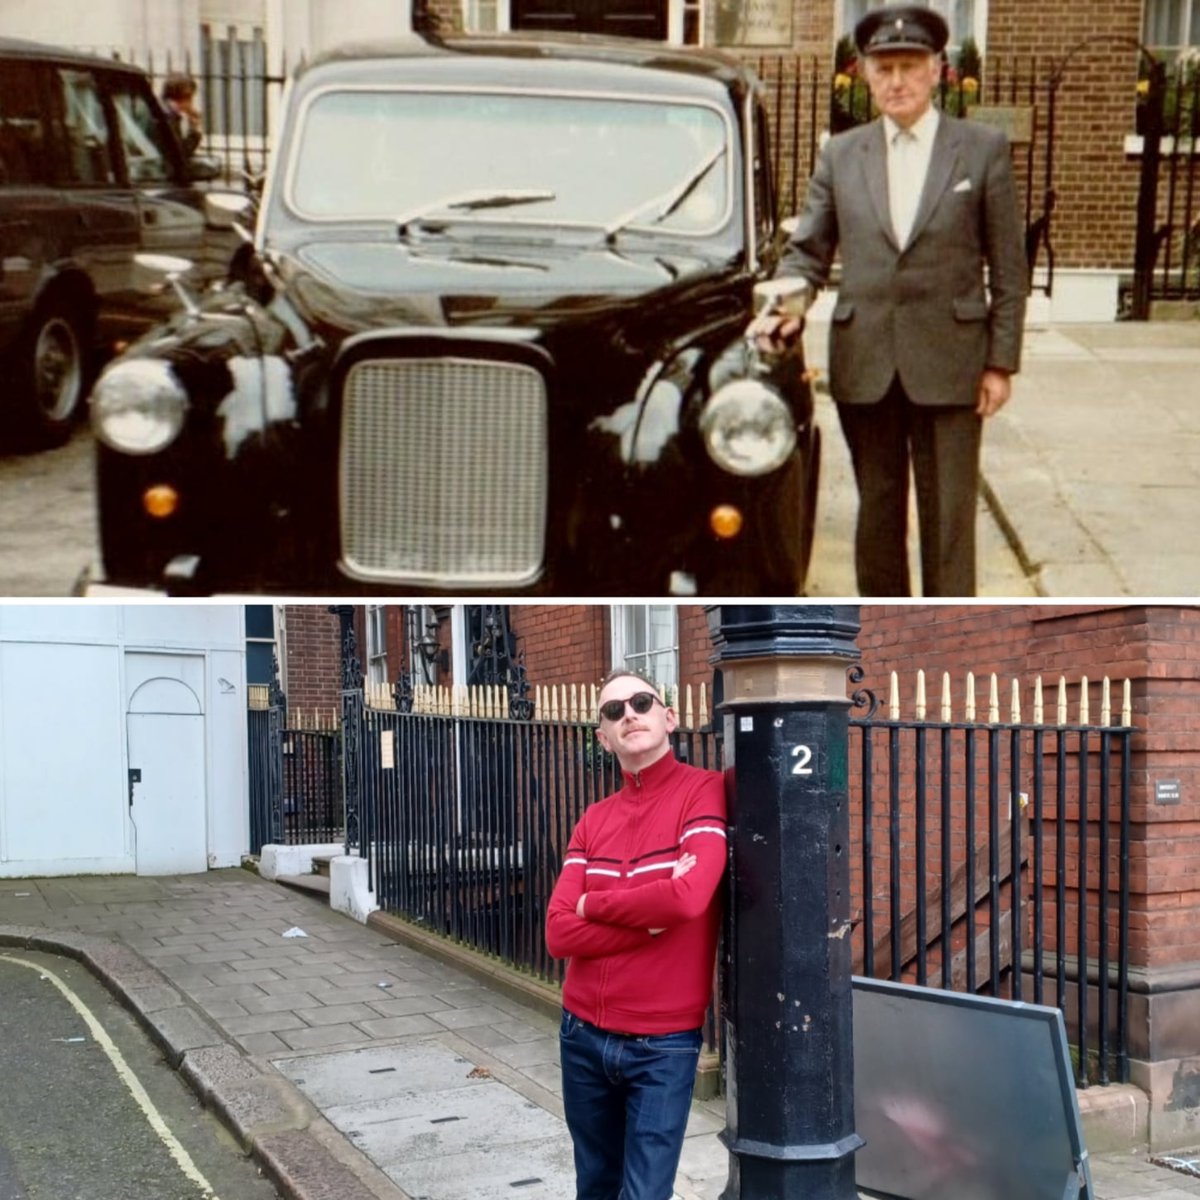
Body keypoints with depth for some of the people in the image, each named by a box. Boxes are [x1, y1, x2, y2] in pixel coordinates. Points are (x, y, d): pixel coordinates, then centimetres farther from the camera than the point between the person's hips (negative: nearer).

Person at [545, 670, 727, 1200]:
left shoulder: (703, 791, -10)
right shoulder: (593, 821, 5)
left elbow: (690, 896, -26)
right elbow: (559, 933, -4)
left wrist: (594, 903, -9)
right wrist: (654, 916, -17)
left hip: (663, 1043, -5)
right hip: (582, 1035, 5)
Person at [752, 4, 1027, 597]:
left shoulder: (984, 148, 1)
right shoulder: (840, 155, 8)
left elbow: (1007, 266, 0)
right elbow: (807, 249, 8)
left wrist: (1001, 363, -4)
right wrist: (789, 301, -14)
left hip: (949, 366, -2)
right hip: (864, 365, 3)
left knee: (949, 517, 1)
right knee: (878, 511, 12)